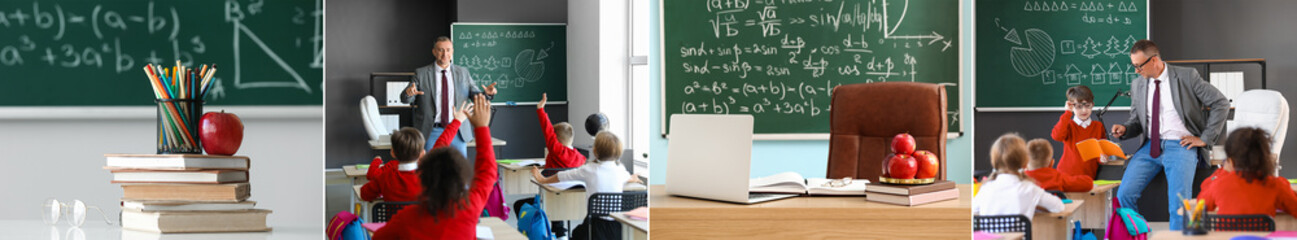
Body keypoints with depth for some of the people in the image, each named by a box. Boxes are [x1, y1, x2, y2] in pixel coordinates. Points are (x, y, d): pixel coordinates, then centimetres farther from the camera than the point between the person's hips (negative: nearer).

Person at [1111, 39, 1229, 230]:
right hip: (1150, 147, 4)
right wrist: (1125, 129, -3)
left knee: (1179, 203, -26)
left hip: (1180, 145, -4)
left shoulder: (1187, 76, -1)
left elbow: (1221, 104, 1)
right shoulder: (1137, 85, 13)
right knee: (1124, 195, -17)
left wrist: (1204, 138, -4)